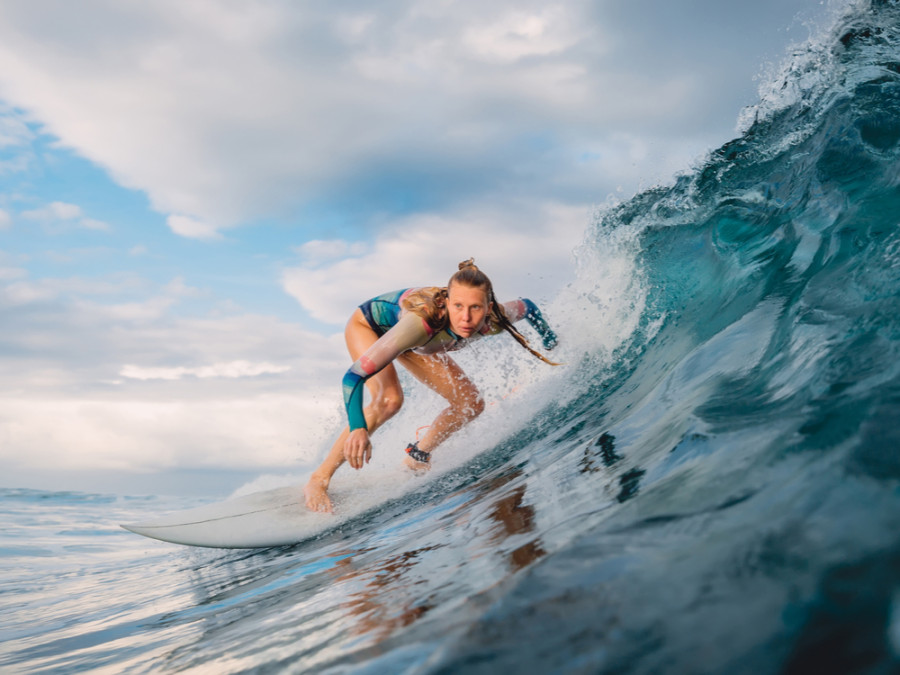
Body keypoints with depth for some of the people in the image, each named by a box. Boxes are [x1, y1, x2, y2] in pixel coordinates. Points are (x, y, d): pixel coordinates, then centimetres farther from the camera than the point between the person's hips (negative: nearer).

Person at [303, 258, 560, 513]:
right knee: (389, 399, -31)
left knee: (471, 405, -4)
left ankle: (416, 459, 18)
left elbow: (527, 305, -5)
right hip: (368, 326, -5)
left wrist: (551, 343, 10)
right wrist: (357, 428, -63)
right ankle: (319, 480, -20)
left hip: (419, 343, 6)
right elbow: (354, 376, -49)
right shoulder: (422, 320, -47)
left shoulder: (495, 319, -31)